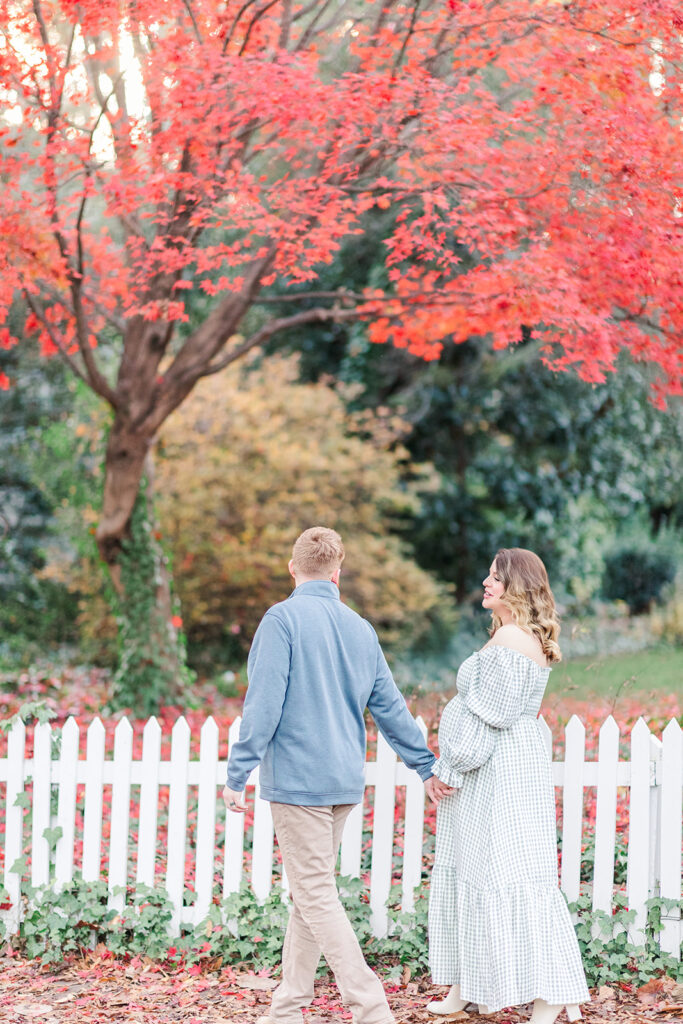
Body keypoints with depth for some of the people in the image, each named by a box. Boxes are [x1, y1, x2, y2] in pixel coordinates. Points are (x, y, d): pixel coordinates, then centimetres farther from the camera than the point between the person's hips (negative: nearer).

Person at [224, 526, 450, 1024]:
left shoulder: (284, 618, -9)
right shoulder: (361, 629, 10)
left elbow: (264, 703, -15)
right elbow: (391, 707, 15)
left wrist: (237, 775, -11)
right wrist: (426, 767, 24)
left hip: (297, 776, -7)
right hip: (345, 780, 7)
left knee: (316, 897, -5)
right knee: (310, 891, 14)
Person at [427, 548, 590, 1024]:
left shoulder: (509, 639, -17)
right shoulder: (526, 637, 16)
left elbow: (490, 714, -20)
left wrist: (450, 768, -15)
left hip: (500, 771, -11)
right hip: (494, 774, 11)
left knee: (509, 877, -8)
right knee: (470, 873, 15)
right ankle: (467, 985, 22)